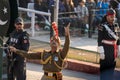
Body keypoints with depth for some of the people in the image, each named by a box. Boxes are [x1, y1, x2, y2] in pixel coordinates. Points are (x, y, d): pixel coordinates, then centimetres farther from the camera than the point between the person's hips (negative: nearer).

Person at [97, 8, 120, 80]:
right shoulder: (103, 26, -11)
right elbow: (100, 40, -13)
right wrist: (101, 52, -17)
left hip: (113, 50, 6)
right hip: (106, 50, -6)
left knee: (112, 66, 12)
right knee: (105, 68, -2)